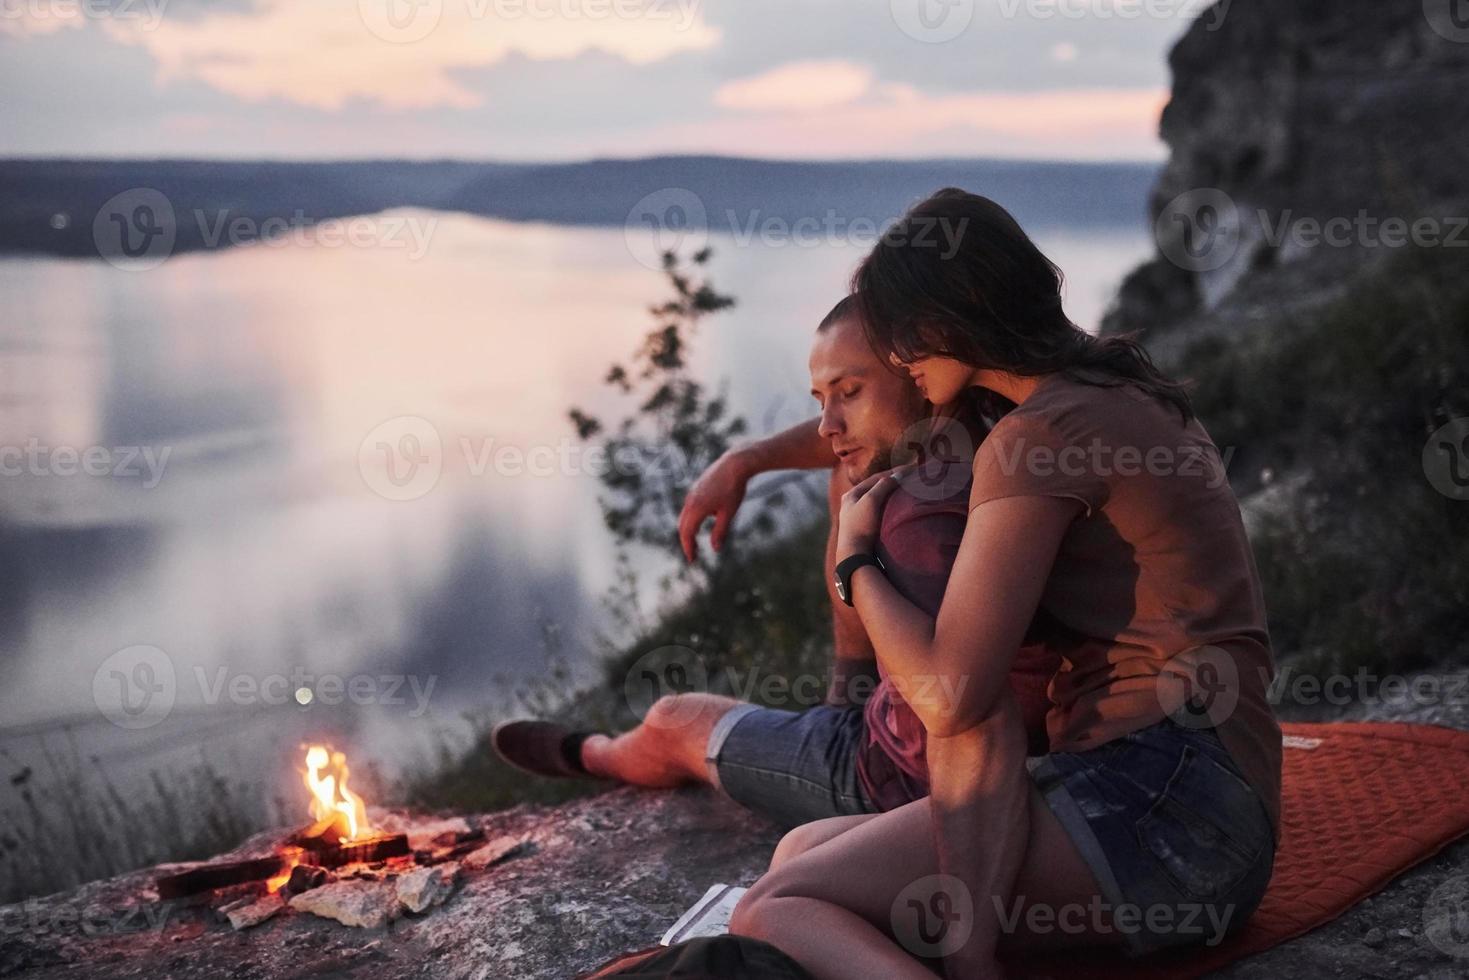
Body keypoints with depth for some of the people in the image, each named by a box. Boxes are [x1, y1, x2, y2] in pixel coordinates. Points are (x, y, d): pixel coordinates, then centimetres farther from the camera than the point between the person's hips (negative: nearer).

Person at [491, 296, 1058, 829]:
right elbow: (850, 436, 14)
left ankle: (592, 755, 56)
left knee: (674, 721, 17)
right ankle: (846, 709, 30)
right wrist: (740, 463, 9)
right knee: (851, 479, 15)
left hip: (906, 782, -7)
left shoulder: (924, 522, -35)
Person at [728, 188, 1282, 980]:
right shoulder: (1124, 396, 19)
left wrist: (854, 556, 0)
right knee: (802, 853, 10)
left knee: (772, 914, -16)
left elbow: (952, 698, -16)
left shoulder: (1040, 435, -11)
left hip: (1157, 801, -10)